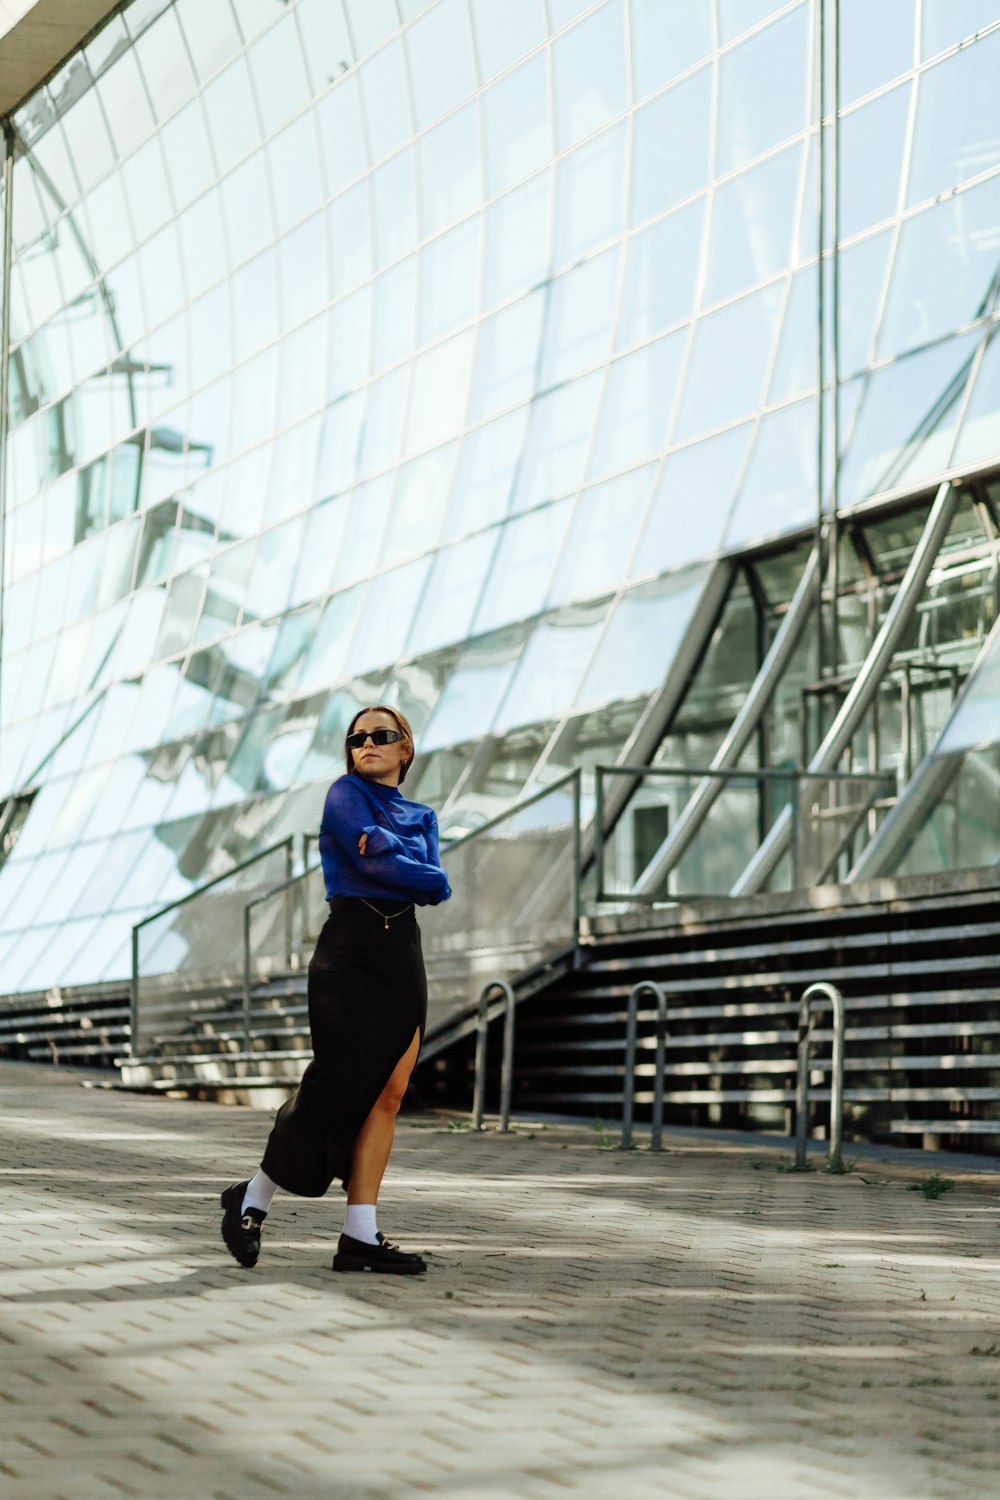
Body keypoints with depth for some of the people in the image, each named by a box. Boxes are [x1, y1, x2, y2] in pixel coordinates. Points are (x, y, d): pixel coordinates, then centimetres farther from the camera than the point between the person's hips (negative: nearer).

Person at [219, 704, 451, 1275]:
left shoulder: (421, 816, 19)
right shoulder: (347, 795, 3)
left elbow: (437, 887, 0)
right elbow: (372, 863, -14)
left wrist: (389, 849, -13)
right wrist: (426, 875, -2)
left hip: (404, 951, 6)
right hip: (352, 948, -6)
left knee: (388, 1095, -2)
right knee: (340, 1085, -11)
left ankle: (361, 1237, -3)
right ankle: (251, 1201, 6)